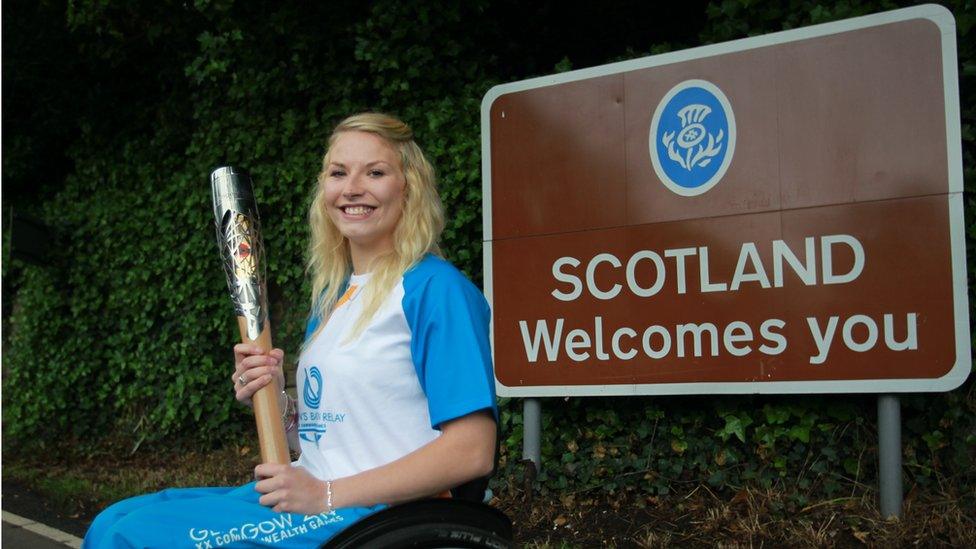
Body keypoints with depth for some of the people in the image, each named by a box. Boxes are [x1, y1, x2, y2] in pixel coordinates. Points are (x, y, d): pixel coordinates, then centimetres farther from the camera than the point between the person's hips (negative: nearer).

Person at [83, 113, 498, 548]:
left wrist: (326, 495, -19)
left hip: (374, 513, -8)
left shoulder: (435, 289, -12)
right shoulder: (333, 296, 14)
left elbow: (471, 452, -19)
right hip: (309, 499, 8)